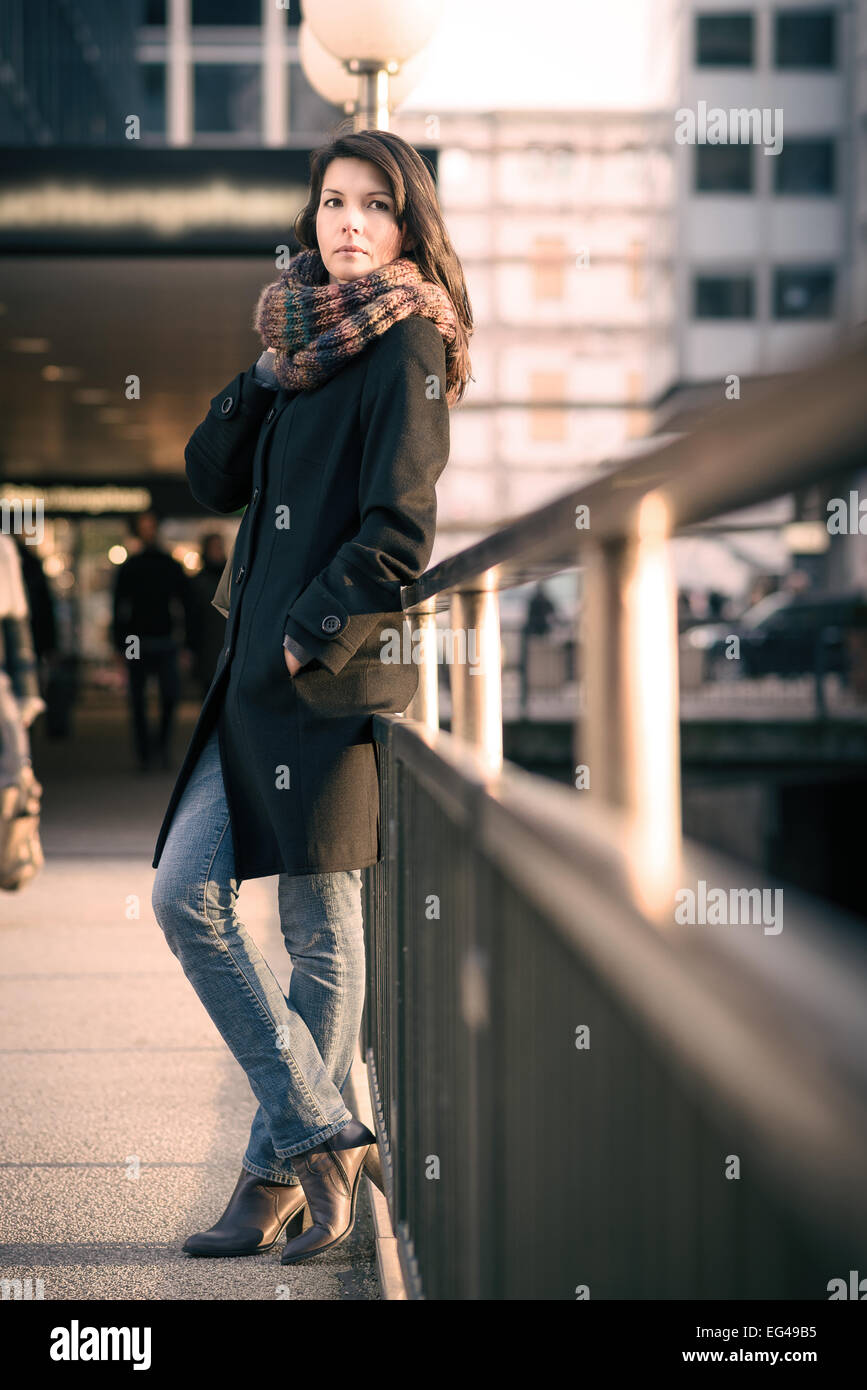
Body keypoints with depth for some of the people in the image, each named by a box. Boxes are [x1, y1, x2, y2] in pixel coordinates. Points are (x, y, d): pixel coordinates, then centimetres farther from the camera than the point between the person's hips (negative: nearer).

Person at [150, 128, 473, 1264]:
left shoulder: (404, 341, -6)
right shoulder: (310, 337, 18)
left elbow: (401, 530, -15)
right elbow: (215, 478, 11)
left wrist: (309, 635, -13)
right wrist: (273, 373, -1)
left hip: (335, 671, -8)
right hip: (260, 673, 8)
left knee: (320, 926, -3)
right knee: (185, 891, 4)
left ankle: (285, 1172, 7)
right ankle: (320, 1136, 9)